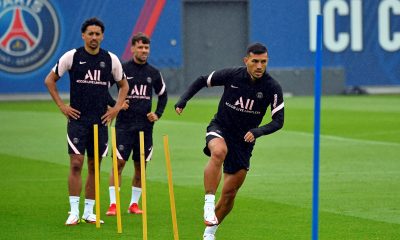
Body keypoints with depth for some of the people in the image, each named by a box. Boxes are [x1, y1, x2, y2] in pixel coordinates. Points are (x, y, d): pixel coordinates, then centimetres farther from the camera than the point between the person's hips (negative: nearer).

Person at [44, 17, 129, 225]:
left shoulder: (111, 59, 4)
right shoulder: (72, 56, -3)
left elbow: (124, 85, 18)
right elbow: (50, 80, 6)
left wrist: (116, 108, 6)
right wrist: (61, 105, -1)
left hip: (100, 120, 3)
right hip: (77, 118, -3)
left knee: (94, 167, 6)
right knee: (76, 163, -9)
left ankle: (89, 212, 12)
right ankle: (74, 212, -7)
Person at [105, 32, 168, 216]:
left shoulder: (153, 73, 8)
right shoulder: (122, 69, -3)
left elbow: (163, 94, 24)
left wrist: (158, 114, 12)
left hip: (145, 125, 4)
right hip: (124, 124, -4)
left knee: (140, 166, 5)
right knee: (119, 162, -8)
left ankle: (134, 204, 14)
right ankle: (113, 204, -6)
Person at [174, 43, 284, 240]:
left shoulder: (272, 88, -12)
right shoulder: (231, 75, -13)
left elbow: (278, 121, -10)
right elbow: (202, 81, 3)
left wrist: (258, 131, -28)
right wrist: (183, 100, -9)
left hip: (244, 140, 2)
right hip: (220, 129, -2)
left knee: (229, 193, 4)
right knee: (219, 152, -39)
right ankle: (209, 203, -37)